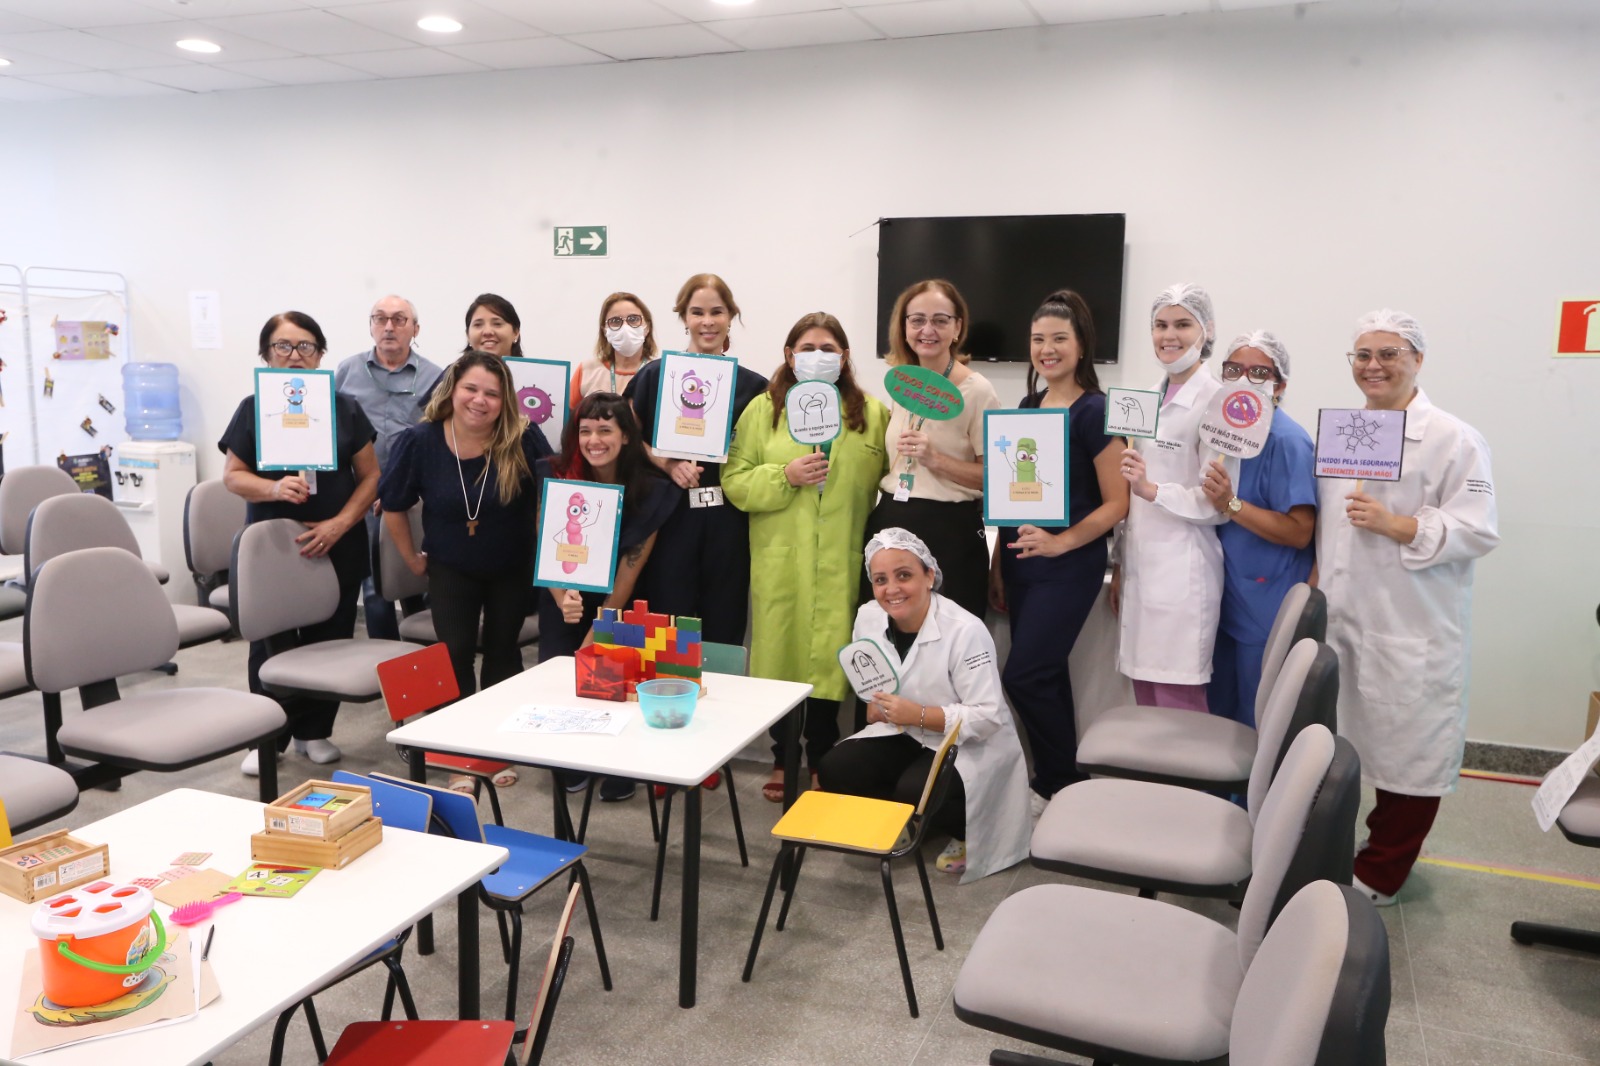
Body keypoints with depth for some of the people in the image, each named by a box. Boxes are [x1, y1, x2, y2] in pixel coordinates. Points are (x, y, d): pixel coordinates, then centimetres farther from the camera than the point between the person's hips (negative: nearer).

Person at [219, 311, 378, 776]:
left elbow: (370, 476, 3)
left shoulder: (344, 408, 3)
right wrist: (275, 488, -19)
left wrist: (339, 524, -10)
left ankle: (314, 731, 21)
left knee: (328, 640, 5)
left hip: (336, 546, 1)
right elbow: (233, 475, 1)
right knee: (270, 644, 2)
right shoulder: (253, 408, 2)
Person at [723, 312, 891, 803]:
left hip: (841, 562, 0)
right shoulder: (763, 409, 6)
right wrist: (785, 476, -14)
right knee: (781, 653, 5)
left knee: (830, 656, 4)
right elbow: (734, 482, 0)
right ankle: (783, 759, 22)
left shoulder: (872, 412, 7)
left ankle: (821, 760, 21)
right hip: (779, 561, 0)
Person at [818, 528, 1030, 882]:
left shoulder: (965, 631, -26)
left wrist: (918, 715, -31)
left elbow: (988, 718, -24)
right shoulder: (868, 617, -6)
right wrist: (876, 706, -9)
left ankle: (969, 831, 0)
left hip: (971, 747, -6)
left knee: (914, 791, -33)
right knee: (834, 770, -15)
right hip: (904, 734, 6)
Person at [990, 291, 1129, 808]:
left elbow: (1116, 503, -12)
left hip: (1069, 565, -7)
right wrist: (998, 565, 14)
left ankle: (1060, 784, 14)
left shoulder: (1094, 411, -10)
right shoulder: (1029, 406, 10)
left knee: (1024, 677, -7)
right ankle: (1056, 782, 26)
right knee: (1044, 676, 12)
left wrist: (1060, 542, -23)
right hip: (1021, 561, 7)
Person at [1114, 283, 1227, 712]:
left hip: (1182, 570, -7)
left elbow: (1217, 502, -12)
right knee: (1145, 699, 13)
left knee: (1177, 701, -2)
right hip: (1140, 565, 7)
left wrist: (1152, 490, -25)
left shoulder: (1215, 400, -9)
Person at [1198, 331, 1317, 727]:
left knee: (1257, 725, 7)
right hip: (1226, 601, 8)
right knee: (1220, 716, 20)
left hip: (1268, 611, -8)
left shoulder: (1287, 441, -17)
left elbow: (1299, 532, -22)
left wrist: (1230, 504, -27)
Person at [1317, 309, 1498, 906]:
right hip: (1343, 619, 6)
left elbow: (1478, 531, -12)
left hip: (1412, 630, -5)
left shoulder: (1453, 440, -6)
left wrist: (1396, 525, -22)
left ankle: (1379, 876, 18)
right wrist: (1315, 578, 13)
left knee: (1409, 750, 2)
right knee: (1343, 742, 11)